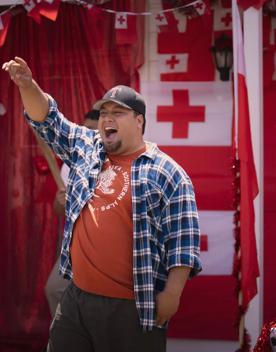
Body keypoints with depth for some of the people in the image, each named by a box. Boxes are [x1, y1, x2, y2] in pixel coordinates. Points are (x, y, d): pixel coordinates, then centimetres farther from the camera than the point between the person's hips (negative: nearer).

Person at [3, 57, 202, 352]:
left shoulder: (167, 172, -5)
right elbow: (48, 121, 16)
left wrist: (172, 293, -15)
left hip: (134, 307, -6)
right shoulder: (85, 149, 12)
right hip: (76, 298, 6)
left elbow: (183, 238, -8)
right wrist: (28, 86, -4)